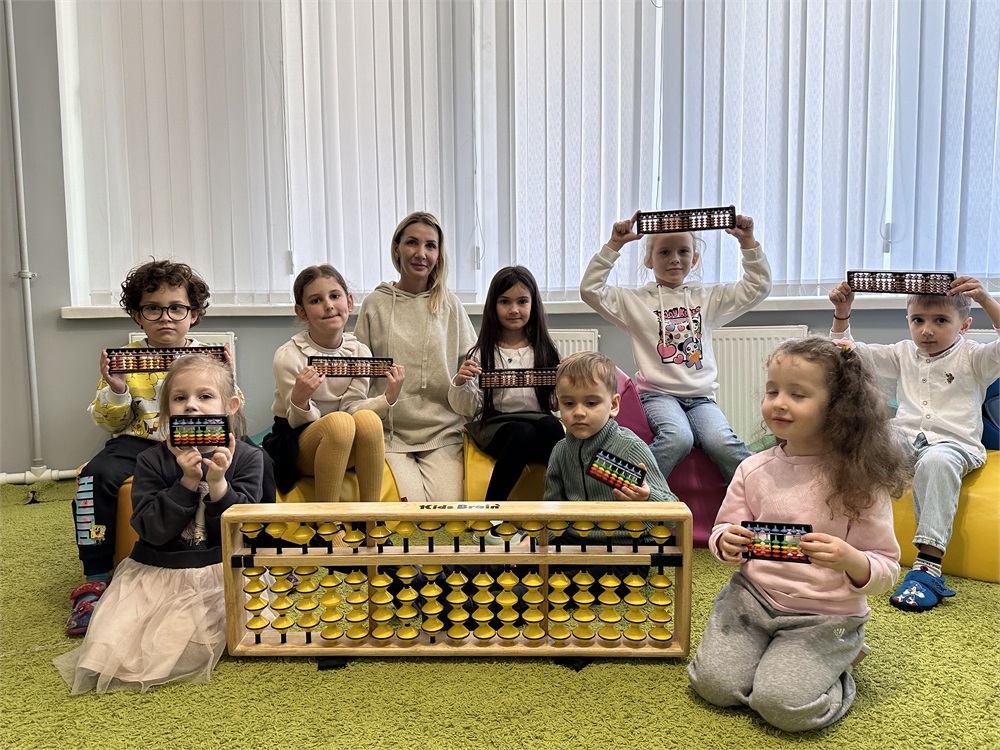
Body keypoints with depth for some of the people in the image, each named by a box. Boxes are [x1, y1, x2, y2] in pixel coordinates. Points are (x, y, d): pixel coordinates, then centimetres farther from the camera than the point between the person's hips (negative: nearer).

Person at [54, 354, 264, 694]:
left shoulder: (247, 457, -3)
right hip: (156, 571, 1)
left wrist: (218, 483, -23)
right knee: (110, 646, -15)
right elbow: (153, 531, -10)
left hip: (218, 572, -1)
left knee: (183, 648, -20)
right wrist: (188, 482, -21)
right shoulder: (153, 461, -1)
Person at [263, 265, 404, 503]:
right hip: (293, 445, -3)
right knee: (339, 422, -35)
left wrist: (388, 398, -23)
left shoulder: (359, 352, 0)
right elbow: (300, 422, -12)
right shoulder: (288, 356, -12)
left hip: (346, 452, 4)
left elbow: (352, 407, -5)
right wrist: (300, 401, -35)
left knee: (367, 418, -31)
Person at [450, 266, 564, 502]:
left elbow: (559, 402, 11)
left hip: (539, 419, 1)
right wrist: (460, 383, -13)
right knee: (523, 434, -35)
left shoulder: (544, 351, 12)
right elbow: (470, 409, 5)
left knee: (551, 427, -34)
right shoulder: (482, 353, 8)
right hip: (494, 424, -1)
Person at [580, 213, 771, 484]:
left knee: (722, 443, -28)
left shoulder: (708, 298, 17)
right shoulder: (636, 300, 7)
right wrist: (614, 245, -7)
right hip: (658, 394, -2)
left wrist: (747, 241, 7)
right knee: (678, 437, -35)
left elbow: (759, 286, 17)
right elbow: (590, 290, -4)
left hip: (701, 396, 3)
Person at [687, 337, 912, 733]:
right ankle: (774, 655, 18)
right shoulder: (753, 470, -1)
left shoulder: (859, 481, -12)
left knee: (783, 704, -20)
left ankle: (831, 667, 12)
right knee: (714, 683, -11)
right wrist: (726, 542, -16)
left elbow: (887, 569, -8)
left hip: (824, 615, -3)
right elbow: (722, 529, 8)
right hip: (753, 595, 4)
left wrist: (850, 560, -31)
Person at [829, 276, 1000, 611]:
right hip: (903, 438, 5)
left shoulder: (973, 358, 5)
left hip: (953, 442, -4)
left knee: (936, 462, -40)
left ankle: (929, 564, -43)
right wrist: (842, 313, 2)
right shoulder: (904, 354, 17)